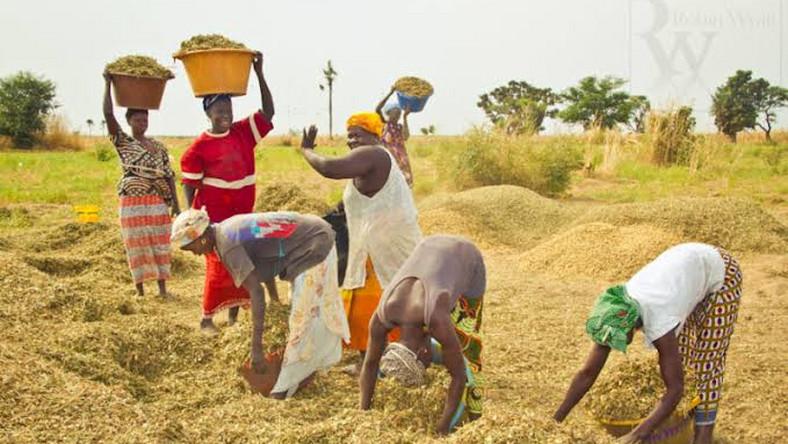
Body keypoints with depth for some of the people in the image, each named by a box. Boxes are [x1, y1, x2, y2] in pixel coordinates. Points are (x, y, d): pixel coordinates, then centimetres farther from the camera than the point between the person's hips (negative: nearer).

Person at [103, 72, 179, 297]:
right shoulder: (123, 143, 2)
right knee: (137, 245, 2)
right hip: (132, 203, -2)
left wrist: (175, 204, 2)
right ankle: (140, 290, 10)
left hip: (157, 202, 2)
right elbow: (108, 114, -10)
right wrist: (108, 85, -9)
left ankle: (162, 288, 10)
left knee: (159, 244, 4)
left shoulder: (159, 147, 10)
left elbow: (169, 175, 8)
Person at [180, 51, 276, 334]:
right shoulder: (200, 147, -8)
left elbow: (268, 112, -6)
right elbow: (190, 185, -5)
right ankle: (206, 318, 12)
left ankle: (234, 315, 22)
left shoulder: (244, 132, 2)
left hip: (242, 214, 5)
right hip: (214, 217, -4)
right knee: (219, 267, -2)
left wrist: (259, 74, -12)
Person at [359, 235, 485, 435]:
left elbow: (458, 375, -30)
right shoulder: (382, 316, -25)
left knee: (463, 345, -6)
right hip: (431, 249, 4)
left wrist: (443, 428, -25)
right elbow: (370, 363, -10)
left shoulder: (437, 321, -40)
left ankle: (471, 415, 5)